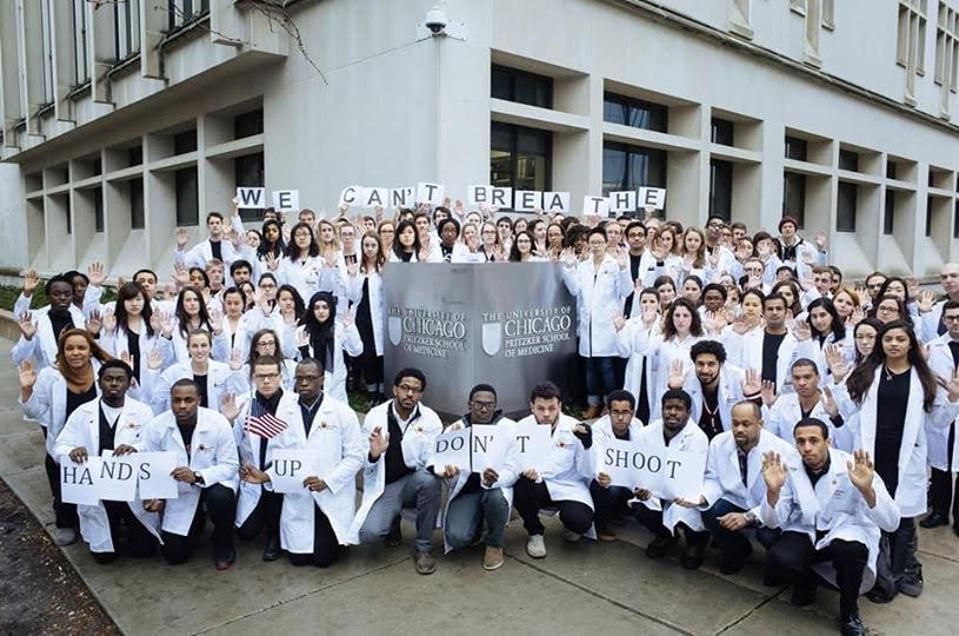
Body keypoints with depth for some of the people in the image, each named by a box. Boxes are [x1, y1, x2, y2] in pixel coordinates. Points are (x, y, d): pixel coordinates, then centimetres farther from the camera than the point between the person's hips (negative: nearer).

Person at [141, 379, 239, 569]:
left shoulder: (218, 423, -21)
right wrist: (153, 495, -25)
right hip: (178, 493, 2)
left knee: (220, 498, -37)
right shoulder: (156, 426, -15)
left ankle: (224, 544, -4)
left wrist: (197, 476, -34)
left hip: (214, 483, -2)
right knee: (174, 555, 0)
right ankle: (196, 522, 35)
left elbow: (230, 465, -18)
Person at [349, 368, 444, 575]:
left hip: (415, 482, 0)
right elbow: (363, 463, -4)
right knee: (369, 533, -26)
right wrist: (373, 454, -27)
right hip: (384, 486, 0)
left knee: (430, 480, -35)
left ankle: (423, 549, -14)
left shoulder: (430, 419, -8)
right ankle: (393, 521, 15)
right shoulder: (375, 416, -7)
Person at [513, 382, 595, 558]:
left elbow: (588, 473, -11)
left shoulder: (575, 428, -11)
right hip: (535, 485, 1)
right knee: (520, 487, -32)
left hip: (568, 486, -1)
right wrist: (524, 471, -32)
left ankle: (569, 521, 12)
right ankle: (535, 533, -2)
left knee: (580, 522, -29)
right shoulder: (521, 428, -8)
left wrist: (587, 445, -28)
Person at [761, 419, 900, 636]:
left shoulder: (853, 468, -17)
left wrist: (867, 490, -42)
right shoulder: (790, 469, -9)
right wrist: (773, 490, -30)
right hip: (805, 533, 2)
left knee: (848, 549, -37)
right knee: (778, 560, -29)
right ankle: (806, 580, 11)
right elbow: (772, 522, -10)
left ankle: (849, 611, -5)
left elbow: (891, 523, -23)